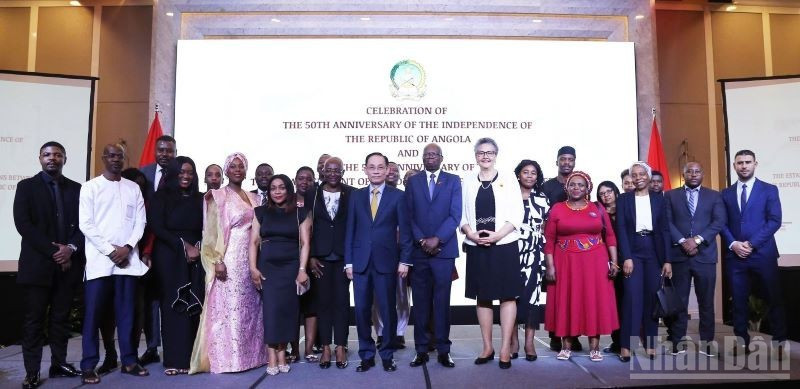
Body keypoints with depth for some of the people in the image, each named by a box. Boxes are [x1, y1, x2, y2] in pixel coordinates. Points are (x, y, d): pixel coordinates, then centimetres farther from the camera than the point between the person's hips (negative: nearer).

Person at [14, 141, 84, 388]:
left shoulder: (76, 189, 10)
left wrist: (71, 248, -11)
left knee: (61, 318, 10)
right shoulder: (27, 186, 3)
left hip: (68, 263, 3)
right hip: (37, 264, -3)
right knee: (34, 320, 1)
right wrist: (53, 250, -14)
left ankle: (59, 363, 20)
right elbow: (23, 224, -8)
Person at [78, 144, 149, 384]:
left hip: (128, 259, 2)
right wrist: (110, 250, -10)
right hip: (99, 259, -2)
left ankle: (129, 360, 14)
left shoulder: (133, 188, 12)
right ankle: (89, 365, 9)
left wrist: (127, 247, -8)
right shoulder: (90, 187, 3)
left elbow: (140, 222, 7)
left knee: (126, 311, 6)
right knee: (93, 313, 1)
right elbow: (85, 224, -4)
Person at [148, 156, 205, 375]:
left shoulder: (199, 199, 12)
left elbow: (205, 229, 10)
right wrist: (184, 245, -12)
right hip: (169, 257, -3)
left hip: (195, 257, 3)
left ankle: (190, 357, 6)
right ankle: (174, 359, 3)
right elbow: (157, 228, -6)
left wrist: (197, 247, -9)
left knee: (194, 305, 0)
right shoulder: (161, 197, 3)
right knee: (173, 305, -2)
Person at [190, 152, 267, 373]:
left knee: (250, 307, 8)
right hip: (229, 258, -6)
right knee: (228, 306, -4)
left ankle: (249, 353, 17)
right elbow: (213, 232, -7)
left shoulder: (252, 197, 15)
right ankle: (226, 358, 4)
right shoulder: (218, 197, -2)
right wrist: (217, 261, -16)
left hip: (251, 258, 6)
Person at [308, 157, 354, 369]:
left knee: (342, 300, 3)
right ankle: (326, 347, 14)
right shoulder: (313, 195, 4)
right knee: (322, 300, 6)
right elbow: (308, 227, 3)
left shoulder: (351, 194, 1)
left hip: (343, 255, -1)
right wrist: (311, 256, -3)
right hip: (320, 256, 1)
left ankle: (340, 347, 12)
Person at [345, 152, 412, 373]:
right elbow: (350, 230, 8)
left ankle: (387, 355, 20)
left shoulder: (397, 196, 2)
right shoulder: (356, 196, 9)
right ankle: (366, 355, 20)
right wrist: (348, 261, 2)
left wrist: (404, 261, -5)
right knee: (361, 310, 5)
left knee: (388, 310, 5)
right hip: (361, 261, 2)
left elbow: (404, 230, 1)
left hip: (386, 261, -2)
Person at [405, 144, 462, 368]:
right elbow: (409, 216, 5)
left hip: (444, 249, -1)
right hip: (419, 250, 1)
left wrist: (436, 239, -12)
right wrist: (422, 240, -8)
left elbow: (455, 215, -2)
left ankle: (443, 350, 11)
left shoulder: (453, 181, 7)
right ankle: (421, 350, 12)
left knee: (442, 301, 3)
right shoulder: (413, 182, 11)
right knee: (421, 302, 4)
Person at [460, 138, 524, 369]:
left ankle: (505, 349, 7)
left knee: (507, 296, -1)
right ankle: (487, 347, 18)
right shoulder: (468, 183, 9)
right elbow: (462, 215, 6)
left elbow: (517, 214, -3)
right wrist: (471, 234, -12)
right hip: (477, 248, 2)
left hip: (504, 246, -2)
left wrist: (497, 235, -15)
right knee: (482, 297, 8)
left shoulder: (508, 182, 4)